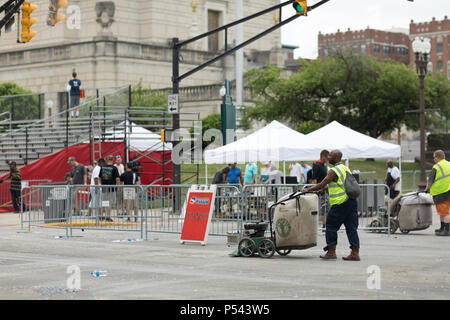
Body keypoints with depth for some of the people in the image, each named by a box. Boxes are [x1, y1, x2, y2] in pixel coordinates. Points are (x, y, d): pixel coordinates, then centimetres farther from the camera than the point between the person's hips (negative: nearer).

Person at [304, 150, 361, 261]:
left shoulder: (334, 171, -10)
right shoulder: (345, 168, 18)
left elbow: (322, 184, -11)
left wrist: (308, 190, 1)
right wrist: (322, 189, 31)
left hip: (340, 203, -8)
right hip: (352, 201, 8)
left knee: (331, 227, 3)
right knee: (351, 228, 6)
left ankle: (331, 252, 4)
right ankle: (355, 253, 3)